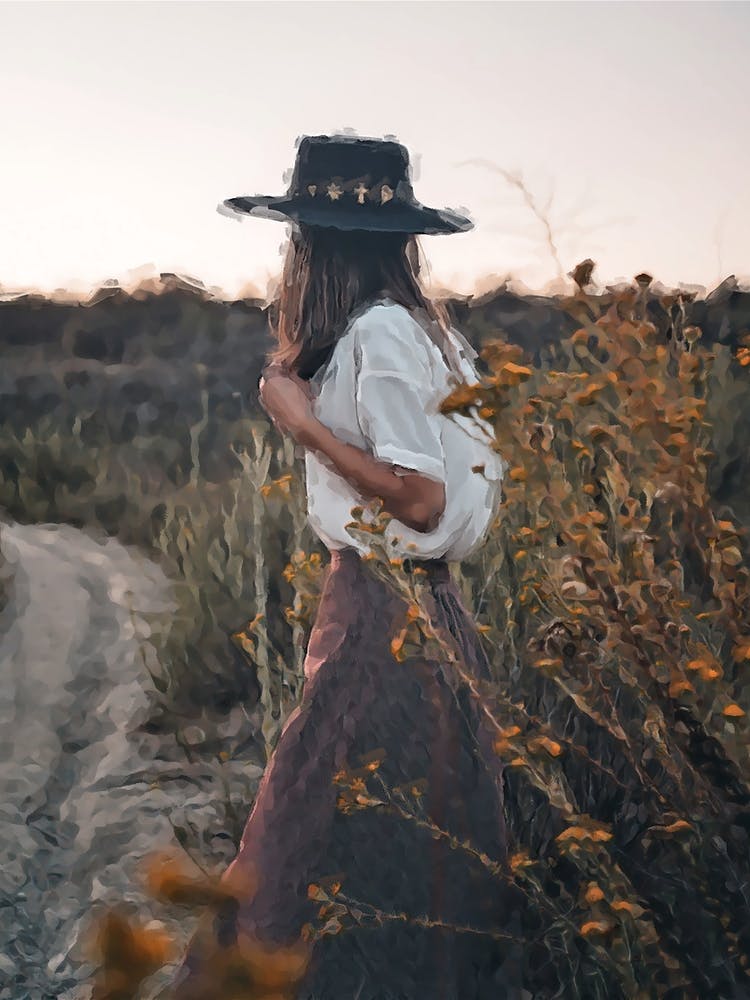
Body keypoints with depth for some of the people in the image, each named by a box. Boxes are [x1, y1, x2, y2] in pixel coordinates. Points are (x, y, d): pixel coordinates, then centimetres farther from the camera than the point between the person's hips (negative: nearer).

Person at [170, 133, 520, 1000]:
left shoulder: (378, 333, -17)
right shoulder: (415, 325, 11)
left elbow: (423, 500, -21)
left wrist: (305, 423, -13)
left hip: (383, 618, -10)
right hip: (413, 604, 10)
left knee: (345, 850, 1)